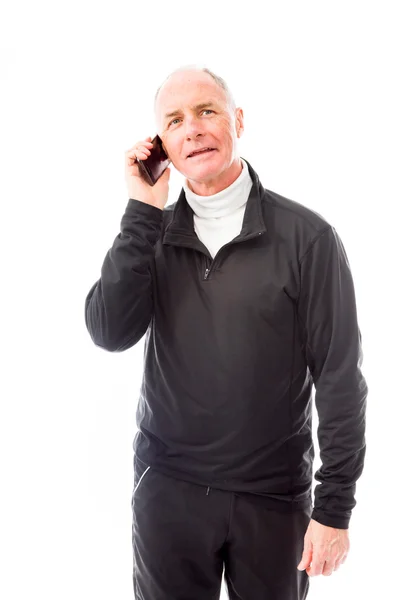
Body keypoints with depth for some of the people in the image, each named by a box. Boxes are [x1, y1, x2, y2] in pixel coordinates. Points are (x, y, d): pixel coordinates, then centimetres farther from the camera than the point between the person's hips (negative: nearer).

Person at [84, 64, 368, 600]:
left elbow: (340, 379, -9)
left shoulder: (306, 236, -10)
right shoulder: (151, 234, 2)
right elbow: (110, 333, -12)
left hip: (274, 494, -2)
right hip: (168, 486, 3)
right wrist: (144, 212, -15)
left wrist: (335, 508, -9)